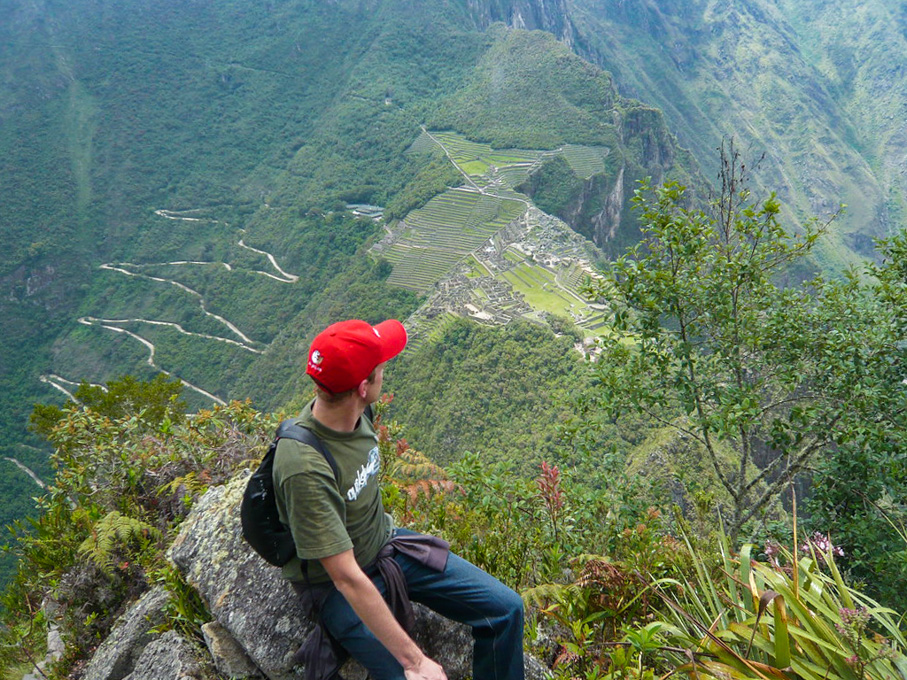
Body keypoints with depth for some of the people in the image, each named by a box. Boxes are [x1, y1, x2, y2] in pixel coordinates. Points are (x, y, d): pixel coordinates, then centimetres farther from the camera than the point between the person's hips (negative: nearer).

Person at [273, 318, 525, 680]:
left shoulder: (350, 410, -12)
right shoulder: (305, 468, -35)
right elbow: (347, 578, -33)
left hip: (387, 545, 7)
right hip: (336, 585, -7)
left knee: (506, 609, 2)